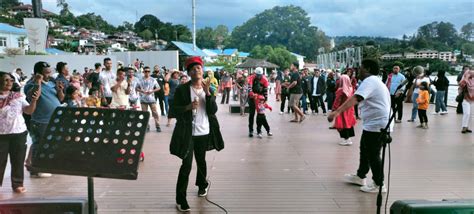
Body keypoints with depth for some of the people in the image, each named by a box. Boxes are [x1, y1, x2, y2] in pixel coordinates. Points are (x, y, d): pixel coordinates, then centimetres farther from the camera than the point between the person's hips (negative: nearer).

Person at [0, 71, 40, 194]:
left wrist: (34, 100, -13)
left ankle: (17, 184, 15)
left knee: (18, 160, 7)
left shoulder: (18, 96, 7)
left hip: (19, 132, 2)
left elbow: (29, 111, 2)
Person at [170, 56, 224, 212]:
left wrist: (207, 93, -15)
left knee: (201, 161, 20)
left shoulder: (208, 89, 4)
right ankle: (180, 199, 1)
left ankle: (202, 184, 45)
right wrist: (188, 107, -23)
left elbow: (213, 111, -4)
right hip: (188, 132, -3)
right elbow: (174, 110, -7)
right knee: (186, 165, -7)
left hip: (204, 132, 4)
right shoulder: (181, 89, -6)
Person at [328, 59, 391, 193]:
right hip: (374, 123, 11)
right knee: (365, 150, 21)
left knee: (373, 155, -1)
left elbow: (355, 99, -32)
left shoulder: (369, 81, -16)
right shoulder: (376, 81, 18)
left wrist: (337, 112, -41)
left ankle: (379, 184, 11)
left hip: (375, 125, -11)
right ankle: (360, 176, 35)